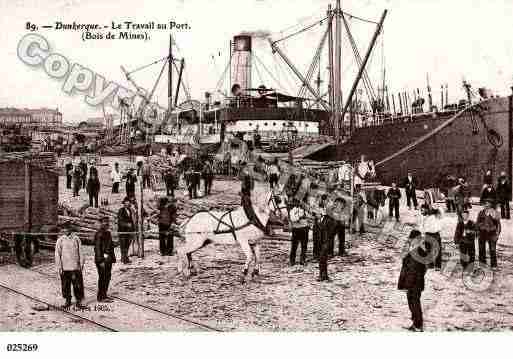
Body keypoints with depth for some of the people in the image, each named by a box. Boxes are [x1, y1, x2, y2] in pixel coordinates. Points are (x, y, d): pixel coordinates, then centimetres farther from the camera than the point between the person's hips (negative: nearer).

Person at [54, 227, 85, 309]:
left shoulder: (76, 238, 5)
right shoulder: (60, 240, 1)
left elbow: (80, 251, 9)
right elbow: (57, 254, 2)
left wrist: (81, 263, 6)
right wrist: (59, 267, -3)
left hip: (75, 266, 0)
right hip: (65, 267, 0)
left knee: (77, 284, 1)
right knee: (66, 285, 6)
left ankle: (78, 301, 14)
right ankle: (68, 300, 20)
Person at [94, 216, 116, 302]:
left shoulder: (108, 233, 14)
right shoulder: (99, 234, -13)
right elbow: (97, 248, -16)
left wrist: (113, 258, 17)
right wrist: (101, 260, -19)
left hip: (108, 259, 8)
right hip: (101, 259, -8)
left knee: (107, 277, 12)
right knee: (102, 277, -3)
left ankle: (104, 295, 22)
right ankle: (100, 297, 5)